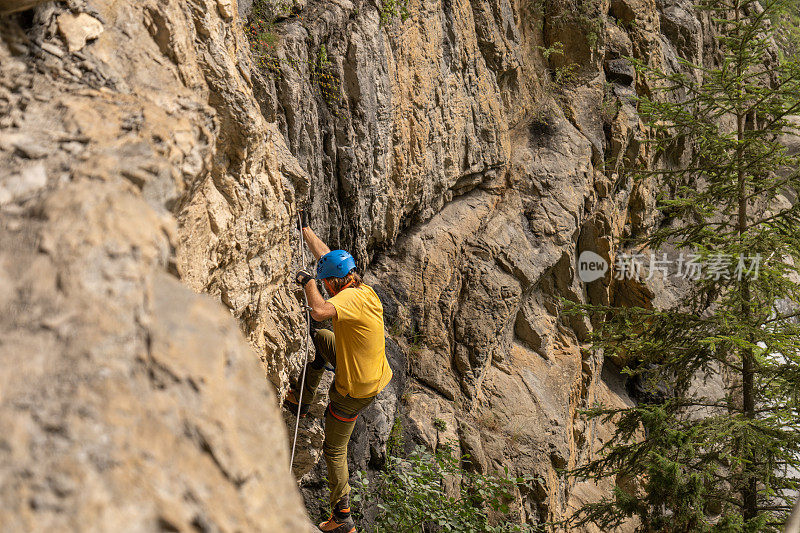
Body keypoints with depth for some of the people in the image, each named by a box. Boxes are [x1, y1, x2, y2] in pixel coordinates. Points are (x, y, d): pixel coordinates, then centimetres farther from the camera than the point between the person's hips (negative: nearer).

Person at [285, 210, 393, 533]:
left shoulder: (351, 297, -27)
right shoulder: (364, 290, 0)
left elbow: (320, 311, -47)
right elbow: (326, 256, 11)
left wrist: (307, 281, -30)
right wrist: (305, 230, 17)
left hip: (353, 391, -8)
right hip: (375, 376, 8)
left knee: (335, 450, 9)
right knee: (319, 338, 25)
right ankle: (301, 400, 33)